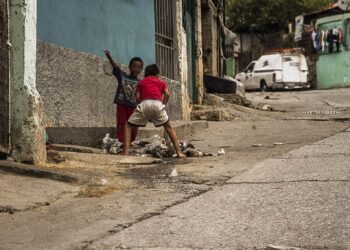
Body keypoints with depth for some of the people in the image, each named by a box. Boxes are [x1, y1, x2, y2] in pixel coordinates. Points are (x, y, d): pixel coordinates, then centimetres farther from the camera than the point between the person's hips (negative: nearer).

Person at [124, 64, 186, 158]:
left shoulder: (142, 82, 27)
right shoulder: (161, 82, 28)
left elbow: (137, 97, 13)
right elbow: (167, 94, 9)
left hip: (144, 104, -1)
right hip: (158, 104, 1)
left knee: (128, 126, 13)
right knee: (168, 127, 20)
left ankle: (126, 152, -4)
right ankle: (179, 152, 12)